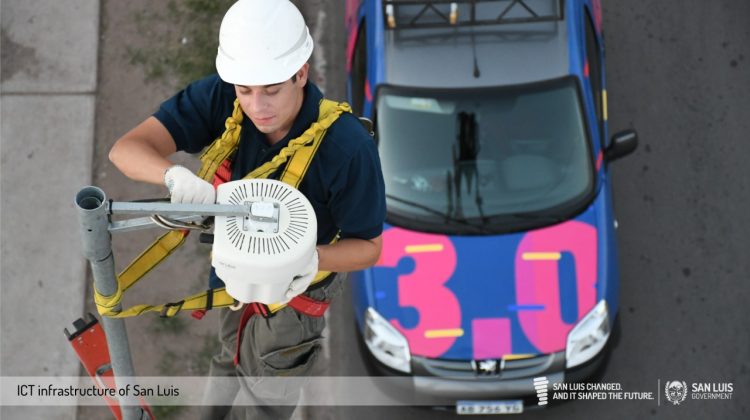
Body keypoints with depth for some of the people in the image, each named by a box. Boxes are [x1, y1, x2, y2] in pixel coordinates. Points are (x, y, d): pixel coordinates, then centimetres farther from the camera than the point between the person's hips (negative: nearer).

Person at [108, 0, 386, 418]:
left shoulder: (349, 146, -40)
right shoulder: (219, 97, -31)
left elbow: (368, 246, -27)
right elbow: (128, 148, -36)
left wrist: (314, 260, -49)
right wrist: (176, 175, -59)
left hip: (297, 281, -4)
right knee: (236, 356, 34)